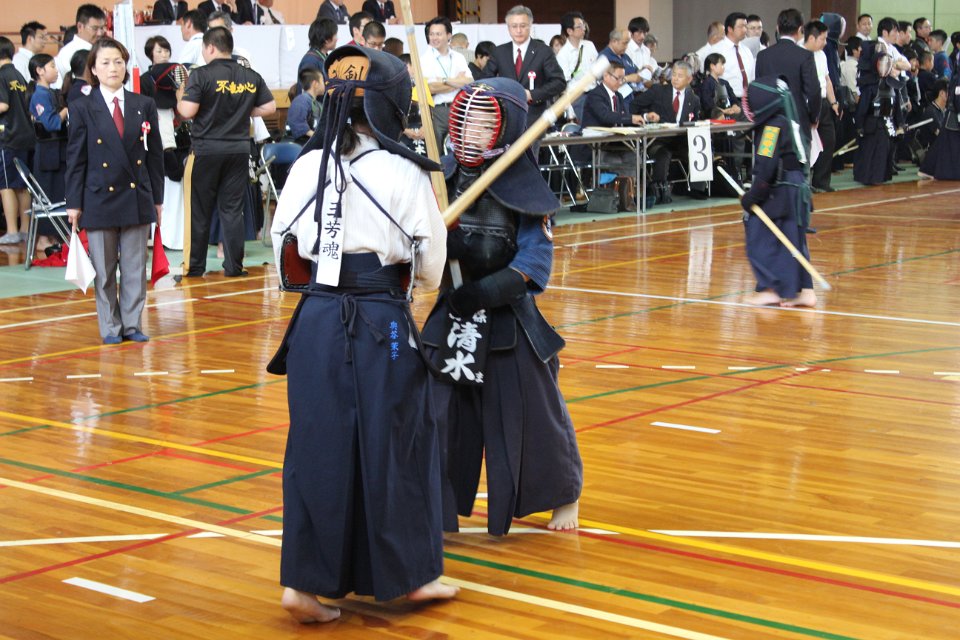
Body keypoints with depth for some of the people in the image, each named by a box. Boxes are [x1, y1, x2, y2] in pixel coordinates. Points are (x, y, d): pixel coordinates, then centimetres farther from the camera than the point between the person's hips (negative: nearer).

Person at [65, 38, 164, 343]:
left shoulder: (144, 106, 6)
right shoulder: (82, 109, 0)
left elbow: (155, 155, 9)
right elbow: (75, 159, 1)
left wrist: (157, 198, 7)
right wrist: (74, 203, -3)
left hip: (138, 198, 2)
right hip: (99, 199, -2)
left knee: (135, 267, 6)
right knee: (104, 270, 4)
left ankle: (133, 324, 15)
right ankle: (110, 327, 14)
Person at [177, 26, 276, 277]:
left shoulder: (201, 75, -10)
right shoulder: (251, 77, 4)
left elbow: (188, 111, -16)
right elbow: (269, 107, 6)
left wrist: (180, 99, 4)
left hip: (208, 148, -3)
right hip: (239, 148, 3)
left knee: (201, 210, 6)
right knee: (232, 209, 8)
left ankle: (196, 266, 11)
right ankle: (234, 266, 6)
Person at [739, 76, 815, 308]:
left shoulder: (773, 126, -15)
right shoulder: (790, 123, 14)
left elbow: (766, 167, -21)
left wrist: (752, 197, -15)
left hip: (779, 193, -10)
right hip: (797, 191, 10)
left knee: (760, 239, -2)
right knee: (794, 241, 12)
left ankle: (770, 289, -1)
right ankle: (804, 290, 12)